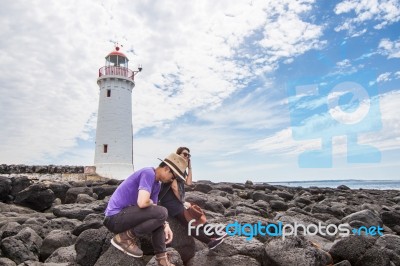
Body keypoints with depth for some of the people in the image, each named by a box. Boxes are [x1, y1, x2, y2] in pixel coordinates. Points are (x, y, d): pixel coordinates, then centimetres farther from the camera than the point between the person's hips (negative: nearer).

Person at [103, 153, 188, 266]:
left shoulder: (157, 185, 12)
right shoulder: (148, 173, -17)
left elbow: (153, 210, 12)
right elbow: (142, 202, -29)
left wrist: (165, 225, -4)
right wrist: (151, 202, -7)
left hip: (124, 215, 10)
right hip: (115, 217, -10)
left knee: (158, 218, 15)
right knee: (161, 213, -20)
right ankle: (124, 238, -6)